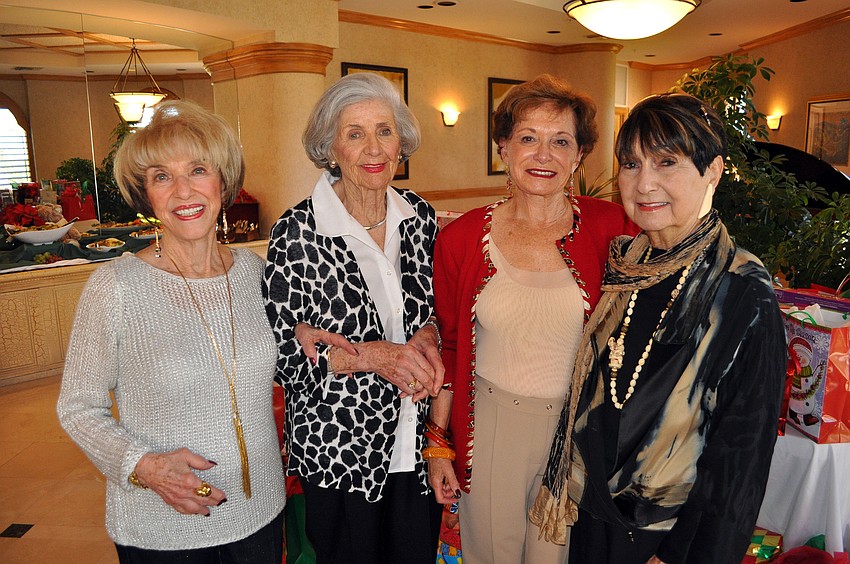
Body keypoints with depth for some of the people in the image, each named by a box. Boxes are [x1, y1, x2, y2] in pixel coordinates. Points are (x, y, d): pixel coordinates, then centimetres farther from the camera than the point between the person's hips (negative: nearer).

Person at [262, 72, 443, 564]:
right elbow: (281, 355, -13)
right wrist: (370, 355, -24)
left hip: (416, 440, 4)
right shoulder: (298, 234, -17)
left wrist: (426, 338, -12)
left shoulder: (419, 216, -3)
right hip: (338, 450, -4)